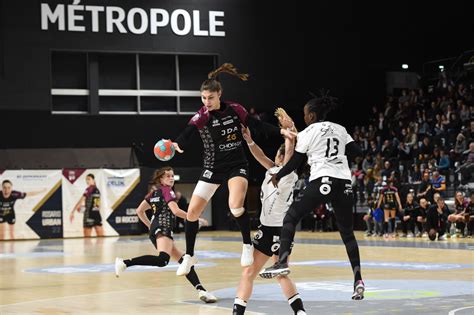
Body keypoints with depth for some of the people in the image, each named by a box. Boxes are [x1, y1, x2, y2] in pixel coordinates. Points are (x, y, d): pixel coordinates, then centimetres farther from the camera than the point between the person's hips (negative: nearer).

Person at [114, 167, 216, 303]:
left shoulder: (154, 192, 25)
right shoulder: (167, 190, 1)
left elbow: (139, 211, 25)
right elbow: (176, 211, -12)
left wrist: (150, 226, 32)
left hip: (155, 230, 10)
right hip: (163, 228, -10)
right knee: (162, 259, -34)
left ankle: (201, 290, -4)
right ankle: (125, 262, -38)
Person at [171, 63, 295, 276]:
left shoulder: (235, 109, -7)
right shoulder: (201, 117, -14)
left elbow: (257, 125, 5)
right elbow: (186, 135, -30)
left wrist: (280, 131, -6)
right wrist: (176, 145, -52)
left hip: (237, 165, -1)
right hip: (213, 168, 1)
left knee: (235, 206, -28)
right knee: (192, 212, -2)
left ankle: (247, 245, -5)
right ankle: (189, 256, 18)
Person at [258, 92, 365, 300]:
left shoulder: (307, 133, 4)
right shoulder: (340, 130, 17)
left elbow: (295, 162, 8)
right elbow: (357, 153, 13)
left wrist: (277, 177, 23)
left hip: (322, 181, -5)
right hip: (344, 182, 5)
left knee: (291, 217, 6)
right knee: (347, 232, 11)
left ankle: (282, 262, -10)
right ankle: (358, 281, 2)